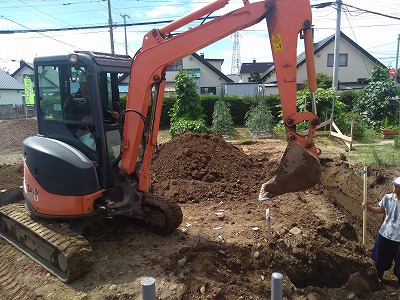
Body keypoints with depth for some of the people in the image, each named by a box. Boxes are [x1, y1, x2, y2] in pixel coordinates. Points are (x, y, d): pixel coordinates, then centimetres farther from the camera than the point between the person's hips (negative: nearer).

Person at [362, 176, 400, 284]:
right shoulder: (388, 198, -9)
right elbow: (381, 210, 8)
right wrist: (368, 207, -7)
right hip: (385, 234, 4)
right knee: (380, 259, 21)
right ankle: (379, 277, 45)